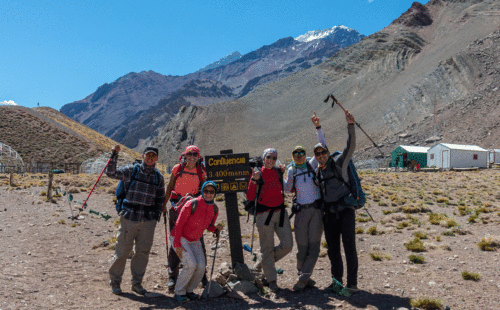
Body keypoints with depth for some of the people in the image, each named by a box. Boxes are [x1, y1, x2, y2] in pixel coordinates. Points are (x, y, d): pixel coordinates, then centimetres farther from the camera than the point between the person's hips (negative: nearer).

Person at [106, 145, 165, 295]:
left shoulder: (158, 177, 10)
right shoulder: (131, 171, 2)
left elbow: (160, 198, 17)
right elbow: (111, 173, -4)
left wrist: (157, 215, 8)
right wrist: (114, 155, -12)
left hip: (148, 221, 3)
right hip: (129, 218, -3)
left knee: (143, 252, 7)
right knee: (122, 251, 3)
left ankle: (137, 283, 22)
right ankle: (115, 281, 21)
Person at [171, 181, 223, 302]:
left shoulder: (214, 210, -5)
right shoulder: (192, 204, -22)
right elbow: (179, 224, -17)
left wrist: (216, 229, -10)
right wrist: (177, 245, -19)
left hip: (195, 240, 6)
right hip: (180, 238, -5)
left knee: (201, 266, -11)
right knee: (191, 264, -21)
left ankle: (189, 290, 12)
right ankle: (179, 292, 0)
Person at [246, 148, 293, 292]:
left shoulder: (278, 172, 8)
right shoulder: (258, 173, -4)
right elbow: (250, 197, -10)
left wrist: (284, 173, 9)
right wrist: (254, 180, -22)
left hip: (280, 212, 4)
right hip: (264, 214, -4)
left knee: (287, 245, 0)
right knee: (267, 247, 2)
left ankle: (263, 262, 24)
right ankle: (271, 280, 18)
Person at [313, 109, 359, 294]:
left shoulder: (339, 163, -3)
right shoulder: (318, 172, 13)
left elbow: (351, 147, -16)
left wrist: (350, 125, -25)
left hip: (345, 210, -5)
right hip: (329, 214, 6)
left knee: (349, 247, -5)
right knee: (332, 249, 10)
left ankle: (352, 284, 2)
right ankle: (337, 281, 23)